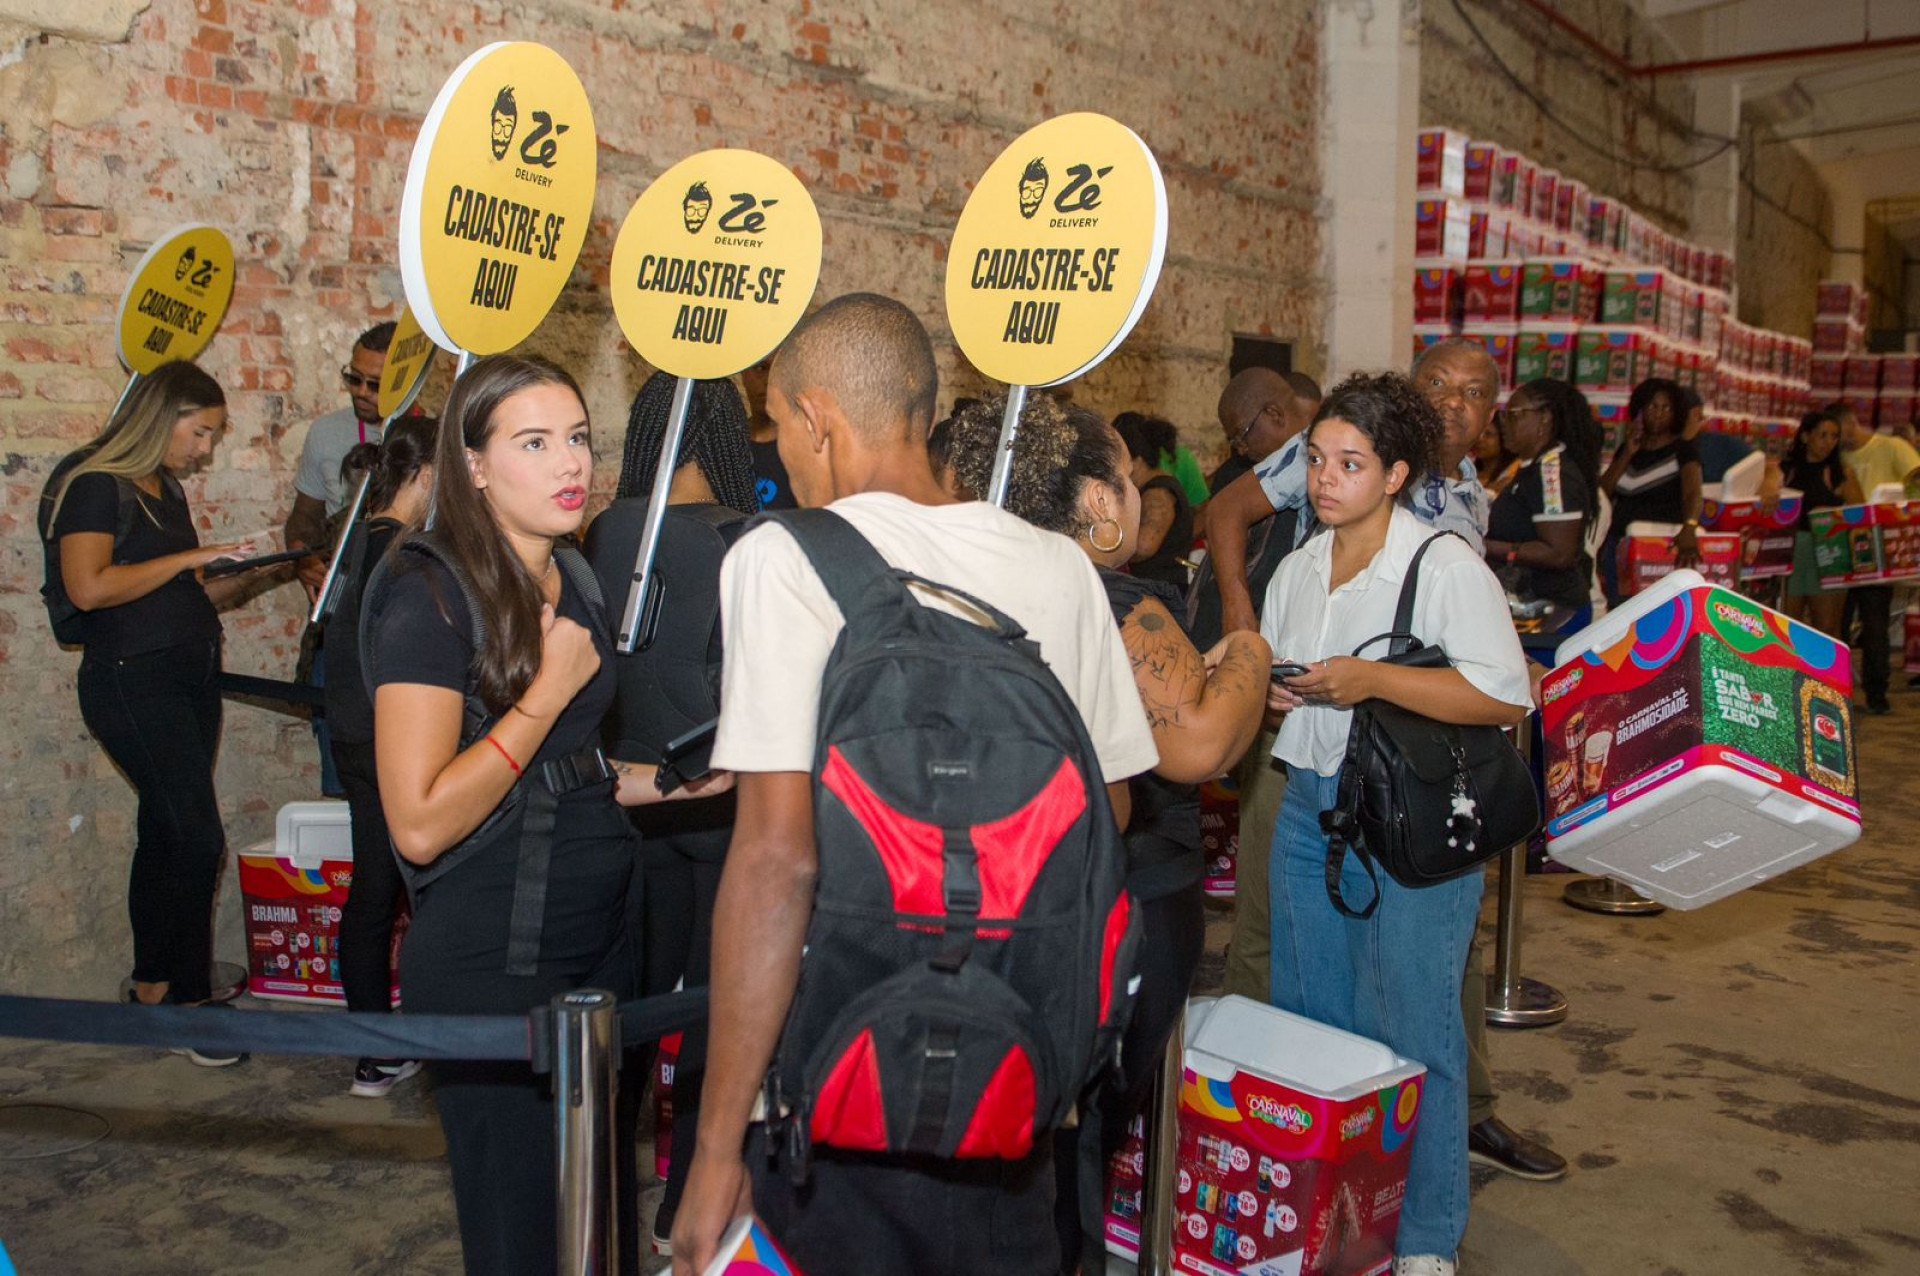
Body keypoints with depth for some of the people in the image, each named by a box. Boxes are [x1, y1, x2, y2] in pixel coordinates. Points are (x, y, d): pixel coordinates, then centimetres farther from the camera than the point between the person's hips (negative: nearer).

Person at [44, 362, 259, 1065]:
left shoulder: (166, 489, 17)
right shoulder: (94, 484, -9)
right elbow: (88, 587, -22)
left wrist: (241, 572, 4)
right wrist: (187, 558, -17)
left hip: (190, 681, 8)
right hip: (133, 683, -8)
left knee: (166, 836, 12)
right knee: (200, 840, -11)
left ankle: (151, 986, 22)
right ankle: (191, 1000, -1)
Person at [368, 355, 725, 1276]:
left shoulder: (570, 584, 8)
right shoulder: (430, 597, -16)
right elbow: (420, 824, -23)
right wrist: (551, 688, -19)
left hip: (601, 939, 8)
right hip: (490, 964, -7)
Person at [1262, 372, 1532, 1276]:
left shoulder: (1447, 566, -10)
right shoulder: (1298, 568, 11)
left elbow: (1509, 696, -18)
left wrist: (1374, 680, -23)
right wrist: (1266, 689, 0)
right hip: (1309, 810, 7)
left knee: (1411, 1032, -1)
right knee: (1308, 1023, 14)